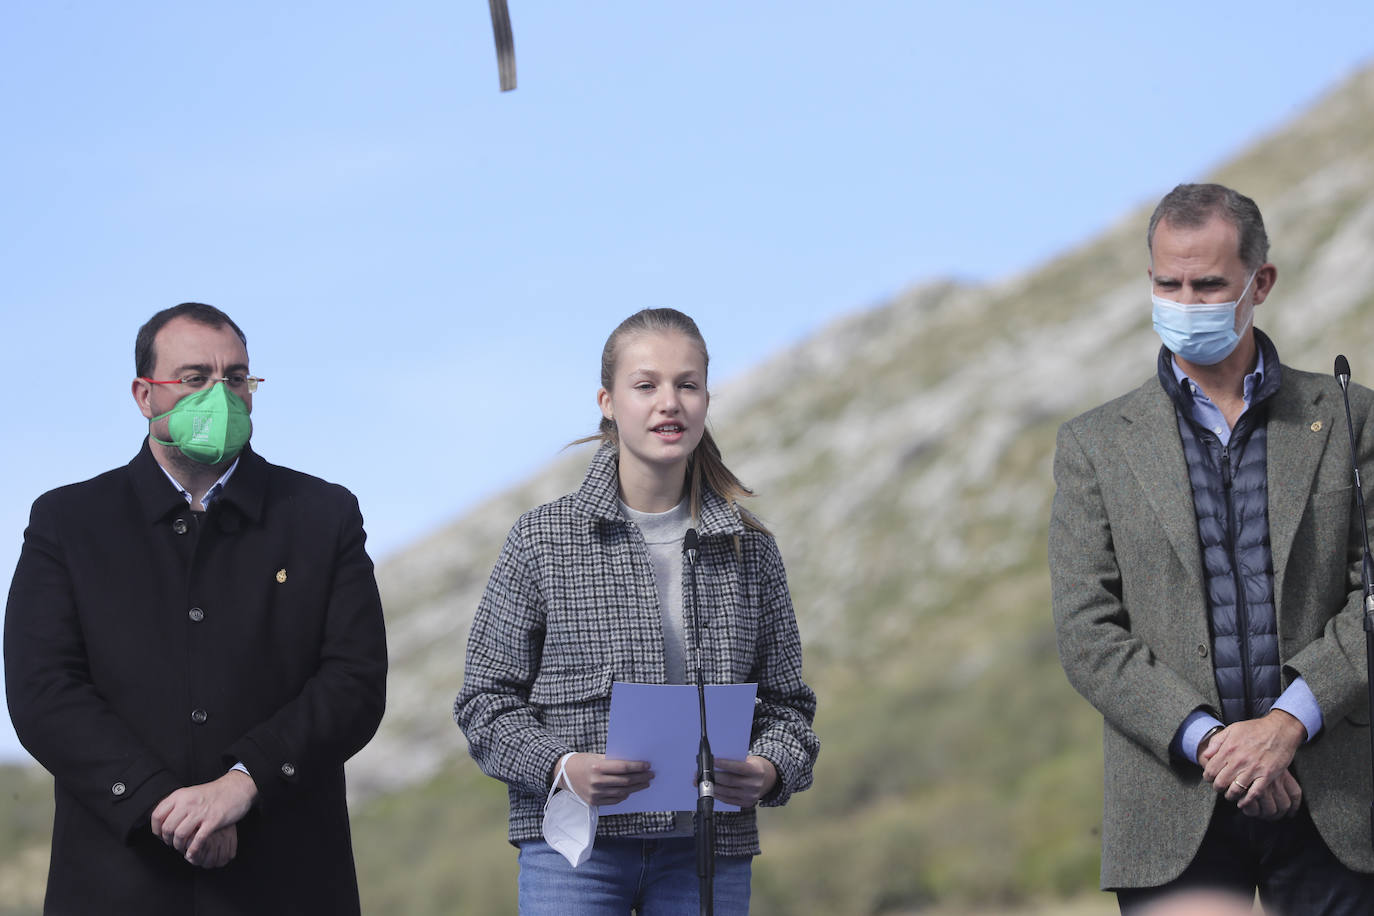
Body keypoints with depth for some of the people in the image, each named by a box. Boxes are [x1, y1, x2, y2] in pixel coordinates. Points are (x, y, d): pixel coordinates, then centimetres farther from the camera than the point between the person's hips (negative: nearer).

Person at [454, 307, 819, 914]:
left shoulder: (749, 549, 8)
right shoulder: (542, 540, 2)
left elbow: (786, 701, 12)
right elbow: (486, 698, 2)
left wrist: (768, 770, -10)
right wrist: (562, 768, -16)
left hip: (708, 853, 2)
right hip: (576, 847, -2)